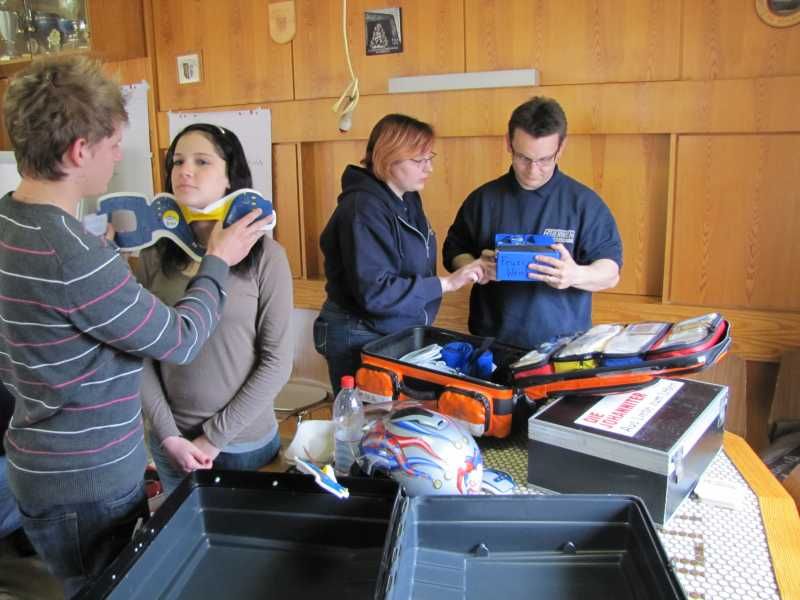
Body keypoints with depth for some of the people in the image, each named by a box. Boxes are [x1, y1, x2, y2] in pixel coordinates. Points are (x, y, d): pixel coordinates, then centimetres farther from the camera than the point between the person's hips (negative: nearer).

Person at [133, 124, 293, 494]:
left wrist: (215, 438, -10)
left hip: (245, 443, -3)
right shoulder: (156, 254, -2)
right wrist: (168, 435, -8)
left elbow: (278, 361, -10)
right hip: (170, 445, 3)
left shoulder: (265, 255, -11)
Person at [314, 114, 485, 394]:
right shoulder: (364, 209, -22)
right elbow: (375, 292, -28)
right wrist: (446, 283, -27)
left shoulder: (407, 199, 7)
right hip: (361, 342, -9)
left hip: (401, 336, 9)